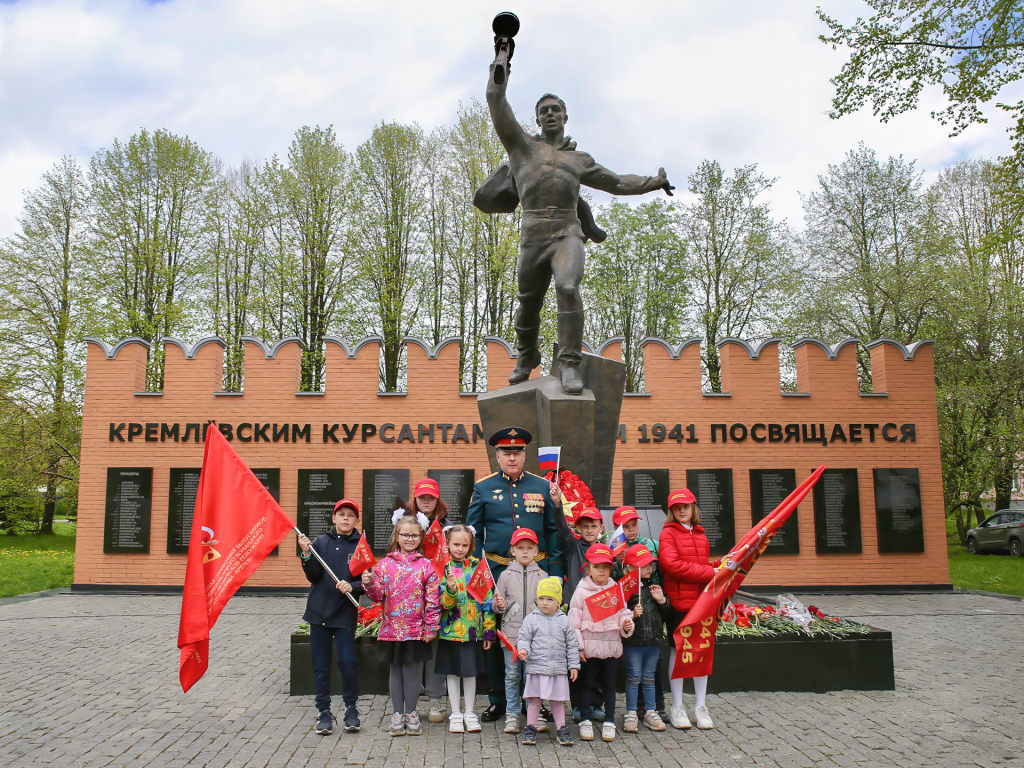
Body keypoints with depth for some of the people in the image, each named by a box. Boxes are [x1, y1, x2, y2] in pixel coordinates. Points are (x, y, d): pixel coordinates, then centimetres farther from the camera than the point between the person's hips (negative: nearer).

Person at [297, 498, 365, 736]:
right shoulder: (321, 542, 3)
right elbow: (314, 576, -4)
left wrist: (352, 586, -19)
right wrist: (306, 554, -18)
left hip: (345, 614, -2)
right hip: (319, 611, 2)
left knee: (347, 662, -6)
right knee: (320, 665, 7)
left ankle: (351, 708, 15)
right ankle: (324, 712, 19)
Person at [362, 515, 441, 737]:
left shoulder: (426, 565, -2)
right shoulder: (385, 564, 3)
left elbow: (433, 599, -2)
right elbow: (379, 595, 2)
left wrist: (431, 627, -4)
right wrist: (369, 584, -18)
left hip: (417, 630, -2)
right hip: (391, 628, 2)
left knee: (412, 671, 6)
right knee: (396, 671, 12)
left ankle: (411, 713, 22)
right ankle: (398, 713, 24)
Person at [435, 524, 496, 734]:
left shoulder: (478, 566, 1)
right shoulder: (443, 568, -4)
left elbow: (487, 599, 3)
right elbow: (443, 602, -11)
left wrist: (489, 630, 1)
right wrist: (450, 590, -33)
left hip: (473, 630, 1)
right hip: (450, 629, -1)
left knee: (471, 672, 10)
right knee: (452, 672, 9)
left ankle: (469, 712, 25)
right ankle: (455, 714, 22)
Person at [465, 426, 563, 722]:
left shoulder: (542, 487, 6)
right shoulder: (483, 488, 3)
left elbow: (553, 532, 8)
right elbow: (473, 533, 5)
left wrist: (554, 573, 0)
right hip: (497, 571, -1)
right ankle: (498, 701, 20)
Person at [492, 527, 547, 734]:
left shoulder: (542, 575, 7)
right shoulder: (506, 575, 5)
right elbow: (496, 601, 7)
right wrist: (499, 604, -14)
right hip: (511, 631, 0)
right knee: (512, 675, 5)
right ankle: (512, 715, 15)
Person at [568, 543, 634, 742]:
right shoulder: (581, 591, -4)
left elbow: (622, 614, 11)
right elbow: (574, 620, -5)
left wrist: (626, 625, -11)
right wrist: (578, 646, -10)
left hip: (611, 645, 3)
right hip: (589, 645, -2)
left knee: (609, 684, 10)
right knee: (586, 683, 6)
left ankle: (609, 722, 19)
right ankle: (585, 721, 17)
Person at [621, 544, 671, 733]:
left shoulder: (655, 586, 10)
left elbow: (667, 616, 13)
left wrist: (662, 601, -3)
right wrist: (632, 615, -28)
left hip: (653, 641, 5)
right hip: (633, 641, -5)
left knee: (649, 677, 14)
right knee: (633, 677, 4)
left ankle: (650, 713, 25)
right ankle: (631, 713, 16)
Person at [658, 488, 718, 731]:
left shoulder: (700, 535, 16)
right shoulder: (668, 533, -3)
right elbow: (672, 564, -16)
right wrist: (709, 572, -15)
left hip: (703, 601, 5)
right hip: (680, 601, -5)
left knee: (703, 650, 8)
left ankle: (701, 707, 19)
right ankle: (677, 707, 14)